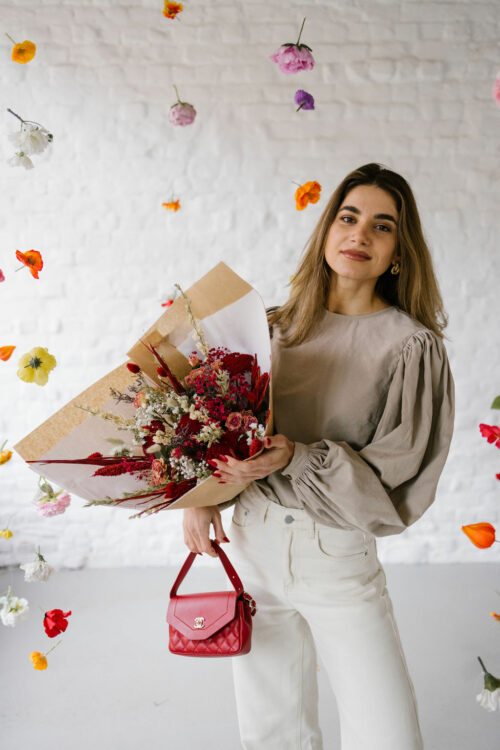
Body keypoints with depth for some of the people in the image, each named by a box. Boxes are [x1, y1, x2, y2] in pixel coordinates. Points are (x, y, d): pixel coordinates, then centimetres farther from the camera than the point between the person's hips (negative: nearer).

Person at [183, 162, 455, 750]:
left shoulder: (410, 345, -9)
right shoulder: (279, 326, 2)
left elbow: (394, 477, -12)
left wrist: (297, 460, -23)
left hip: (339, 554, -3)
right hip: (251, 541, 3)